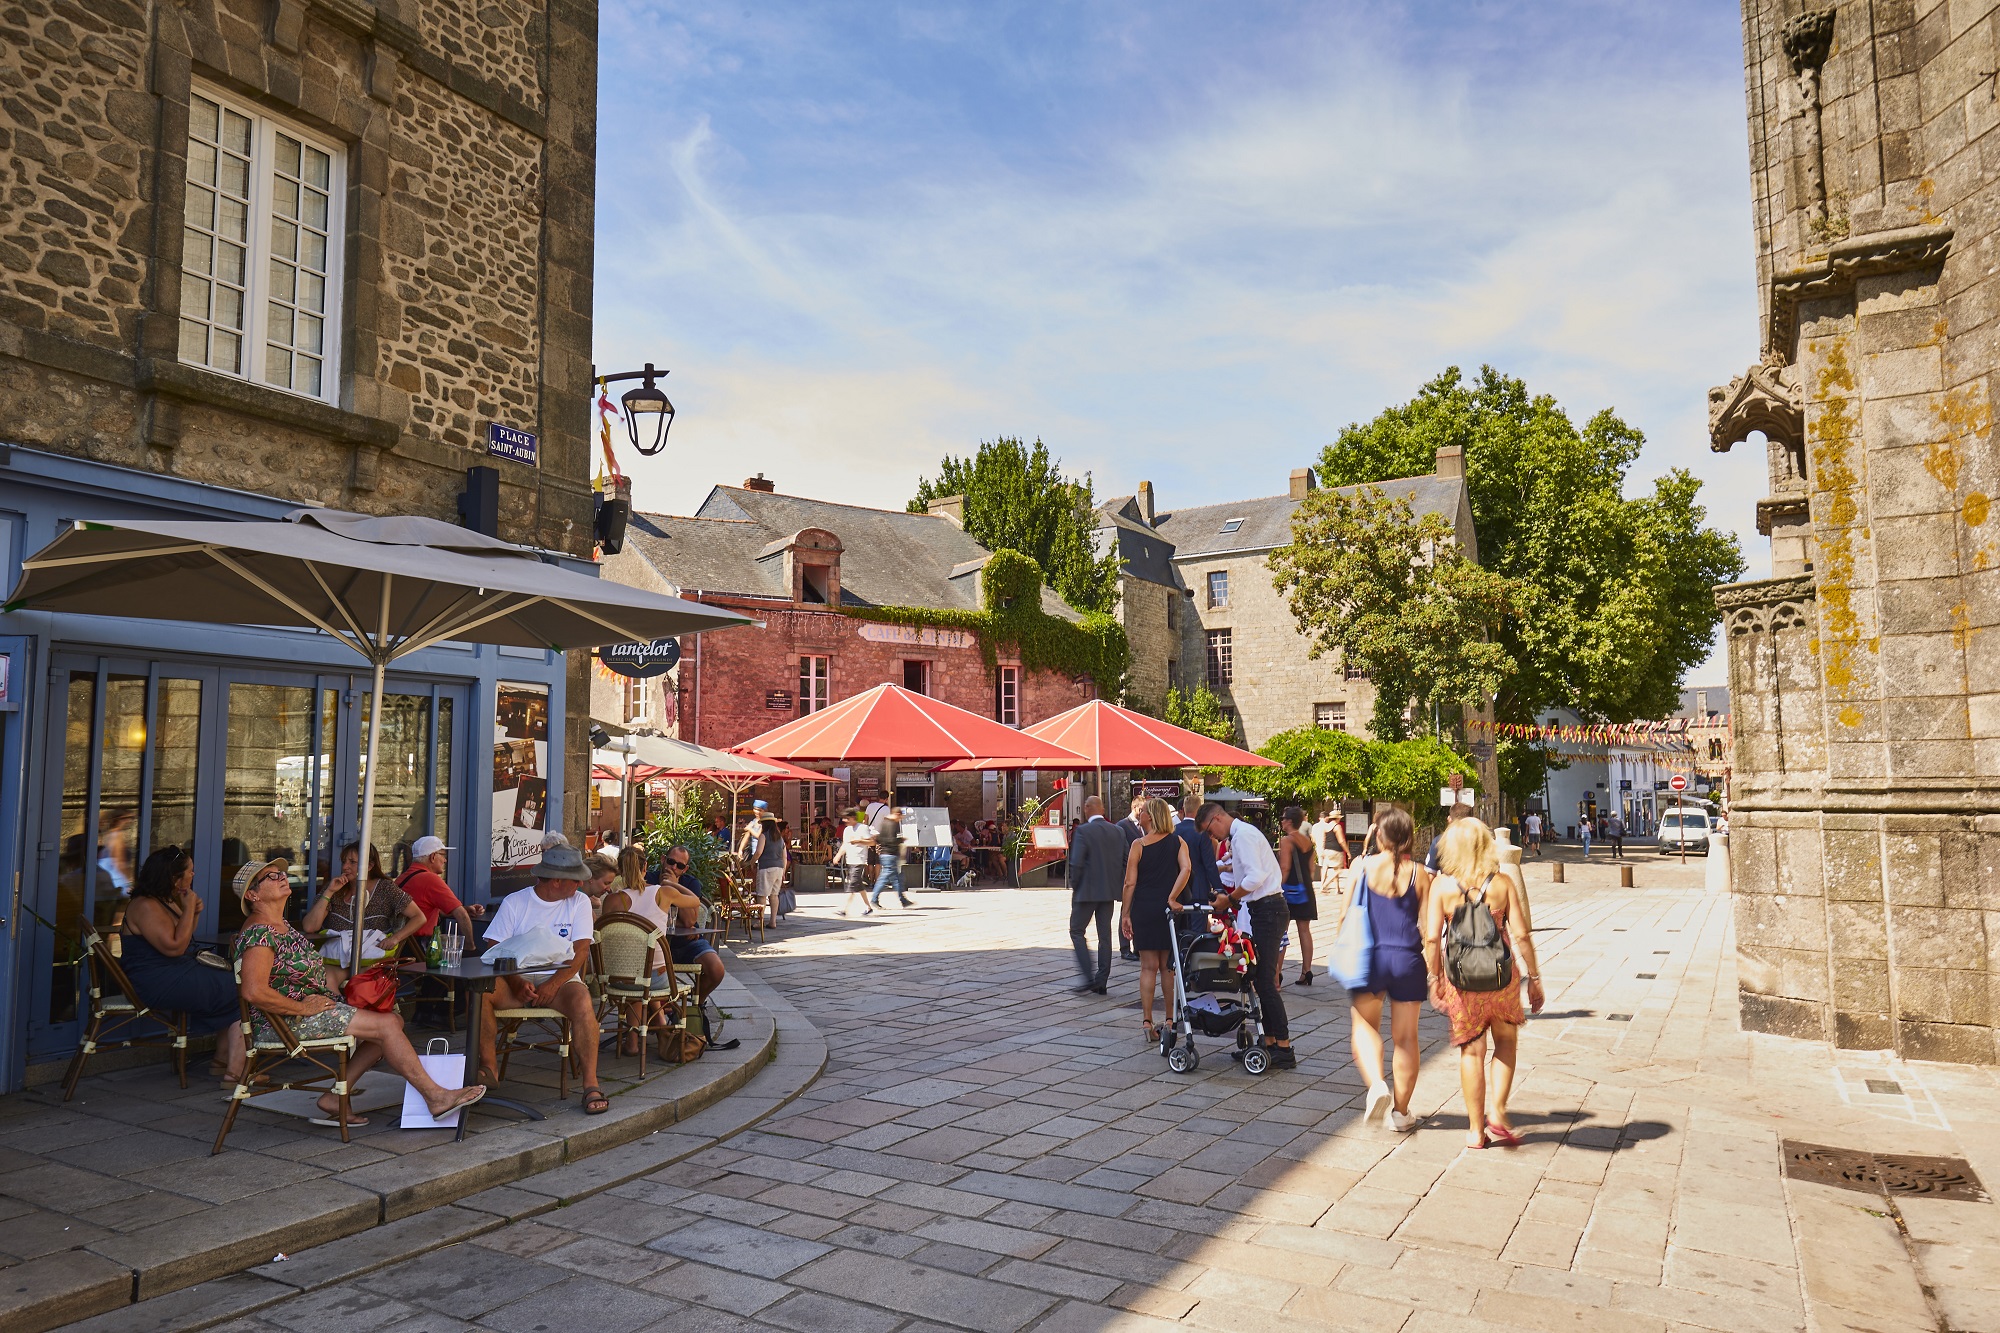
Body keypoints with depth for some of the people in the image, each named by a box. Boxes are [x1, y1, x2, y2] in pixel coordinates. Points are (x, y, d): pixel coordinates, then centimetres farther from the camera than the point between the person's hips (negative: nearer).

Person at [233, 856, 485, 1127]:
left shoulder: (282, 925, 15)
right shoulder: (259, 933, -16)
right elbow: (254, 992, -29)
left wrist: (338, 999, 11)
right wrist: (304, 1008, -20)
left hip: (313, 1007, 10)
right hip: (285, 1023, -10)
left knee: (394, 1018, 2)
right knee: (386, 1025, -16)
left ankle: (336, 1096, 2)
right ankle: (435, 1097, -10)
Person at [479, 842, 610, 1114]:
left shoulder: (579, 903, 5)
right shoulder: (514, 902, 3)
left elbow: (580, 951, -3)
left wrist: (553, 985, -18)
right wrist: (517, 983, -20)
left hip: (560, 979, 0)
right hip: (517, 980, 0)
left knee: (582, 999, -32)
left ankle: (591, 1084, -31)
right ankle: (488, 1065, -13)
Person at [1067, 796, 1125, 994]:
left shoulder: (1082, 831, -13)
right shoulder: (1117, 831, 5)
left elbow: (1076, 863, -18)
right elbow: (1126, 860, 6)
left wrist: (1074, 886, -4)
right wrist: (1117, 883, 14)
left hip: (1087, 890, -5)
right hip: (1109, 891, 6)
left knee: (1076, 931, 7)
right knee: (1105, 935, 10)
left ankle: (1088, 975, -3)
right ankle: (1101, 982, 12)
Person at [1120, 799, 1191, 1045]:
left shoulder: (1138, 845, -4)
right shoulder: (1178, 843, 3)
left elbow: (1130, 883, -7)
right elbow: (1186, 869, -15)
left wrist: (1126, 915, -1)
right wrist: (1172, 898, -14)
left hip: (1144, 908, -2)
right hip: (1168, 909, 2)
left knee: (1148, 967, 4)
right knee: (1168, 967, 11)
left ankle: (1147, 1022, 0)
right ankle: (1170, 1022, 15)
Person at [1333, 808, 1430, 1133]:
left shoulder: (1364, 867, -4)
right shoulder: (1419, 875, -4)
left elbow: (1346, 914, -1)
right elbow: (1427, 927, -2)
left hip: (1369, 957, -1)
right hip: (1407, 960, 1)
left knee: (1365, 1026, 14)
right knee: (1405, 1037, 13)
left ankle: (1376, 1085, -11)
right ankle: (1401, 1111, 20)